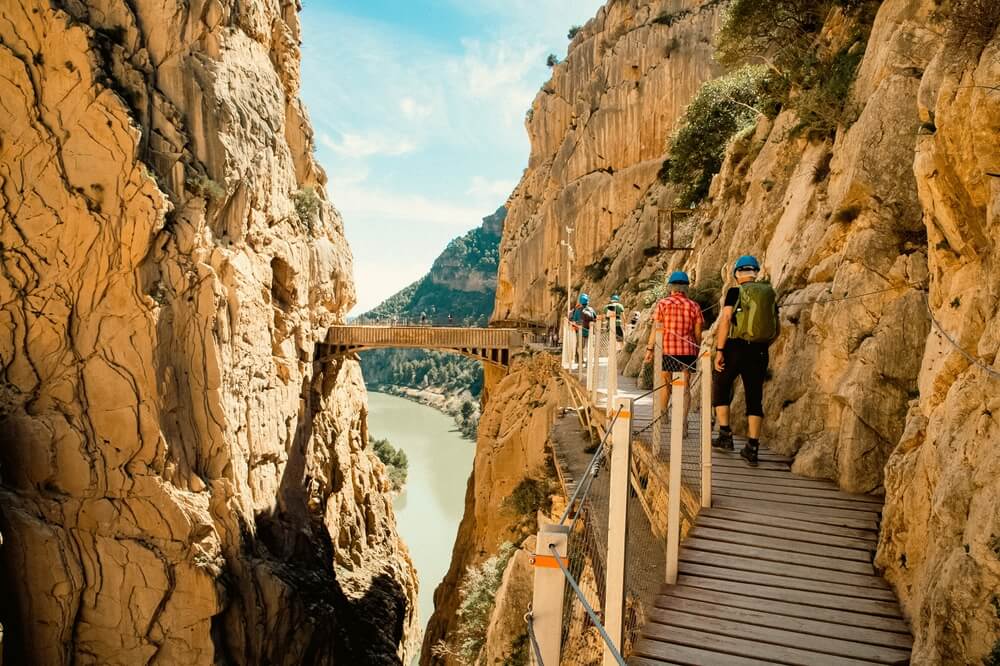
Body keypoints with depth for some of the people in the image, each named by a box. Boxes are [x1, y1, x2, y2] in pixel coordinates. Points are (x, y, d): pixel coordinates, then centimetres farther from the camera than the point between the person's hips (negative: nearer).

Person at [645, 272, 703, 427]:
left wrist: (650, 348, -1)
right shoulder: (694, 306, 4)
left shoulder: (663, 303, -2)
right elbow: (698, 332, 6)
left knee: (664, 381, 19)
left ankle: (663, 414, 35)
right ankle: (683, 421, -9)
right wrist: (696, 350, 18)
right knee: (685, 386, 3)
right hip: (688, 350, 1)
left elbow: (655, 327, -6)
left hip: (667, 349, -1)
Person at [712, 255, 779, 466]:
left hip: (736, 347, -4)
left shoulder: (735, 292, -4)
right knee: (755, 398, 8)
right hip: (759, 352, 4)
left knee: (720, 388, 16)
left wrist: (719, 350, -14)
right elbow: (777, 329, 15)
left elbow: (725, 320, -14)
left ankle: (725, 435, 11)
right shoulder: (770, 294, 11)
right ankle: (752, 449, 8)